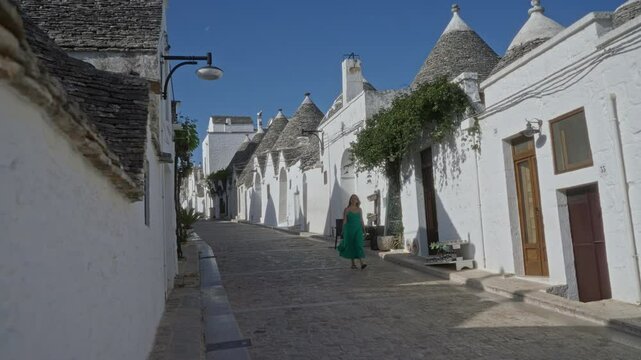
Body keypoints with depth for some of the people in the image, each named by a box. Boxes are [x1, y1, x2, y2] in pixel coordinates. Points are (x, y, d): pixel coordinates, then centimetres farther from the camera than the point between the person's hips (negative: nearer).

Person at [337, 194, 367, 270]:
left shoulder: (359, 209, 9)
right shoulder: (346, 209, -2)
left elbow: (361, 220, 12)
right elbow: (344, 221, -3)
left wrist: (364, 230, 7)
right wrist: (344, 231, -7)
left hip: (358, 229, 3)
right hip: (349, 229, -3)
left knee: (359, 245, -11)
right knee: (351, 246, 2)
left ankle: (362, 263, -19)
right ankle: (353, 263, 17)